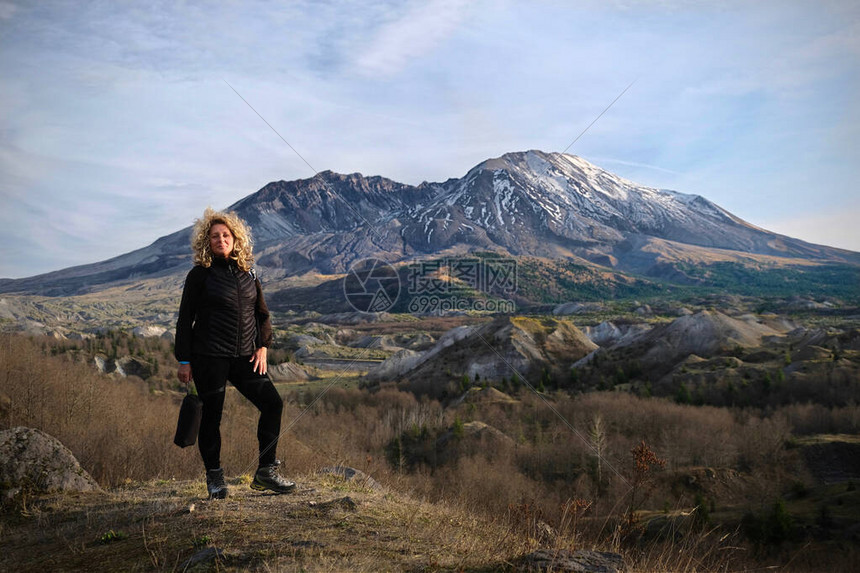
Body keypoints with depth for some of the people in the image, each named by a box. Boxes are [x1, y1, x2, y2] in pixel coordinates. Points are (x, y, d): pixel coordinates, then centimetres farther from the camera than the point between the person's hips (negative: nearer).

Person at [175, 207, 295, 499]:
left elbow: (261, 313, 18)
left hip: (244, 356, 5)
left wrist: (262, 346, 5)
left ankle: (266, 472, 7)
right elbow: (185, 319, -2)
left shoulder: (247, 273, 10)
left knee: (273, 403, -3)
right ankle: (214, 477, 20)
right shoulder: (200, 274, -2)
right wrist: (184, 361, -5)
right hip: (208, 357, -4)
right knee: (212, 415, 1)